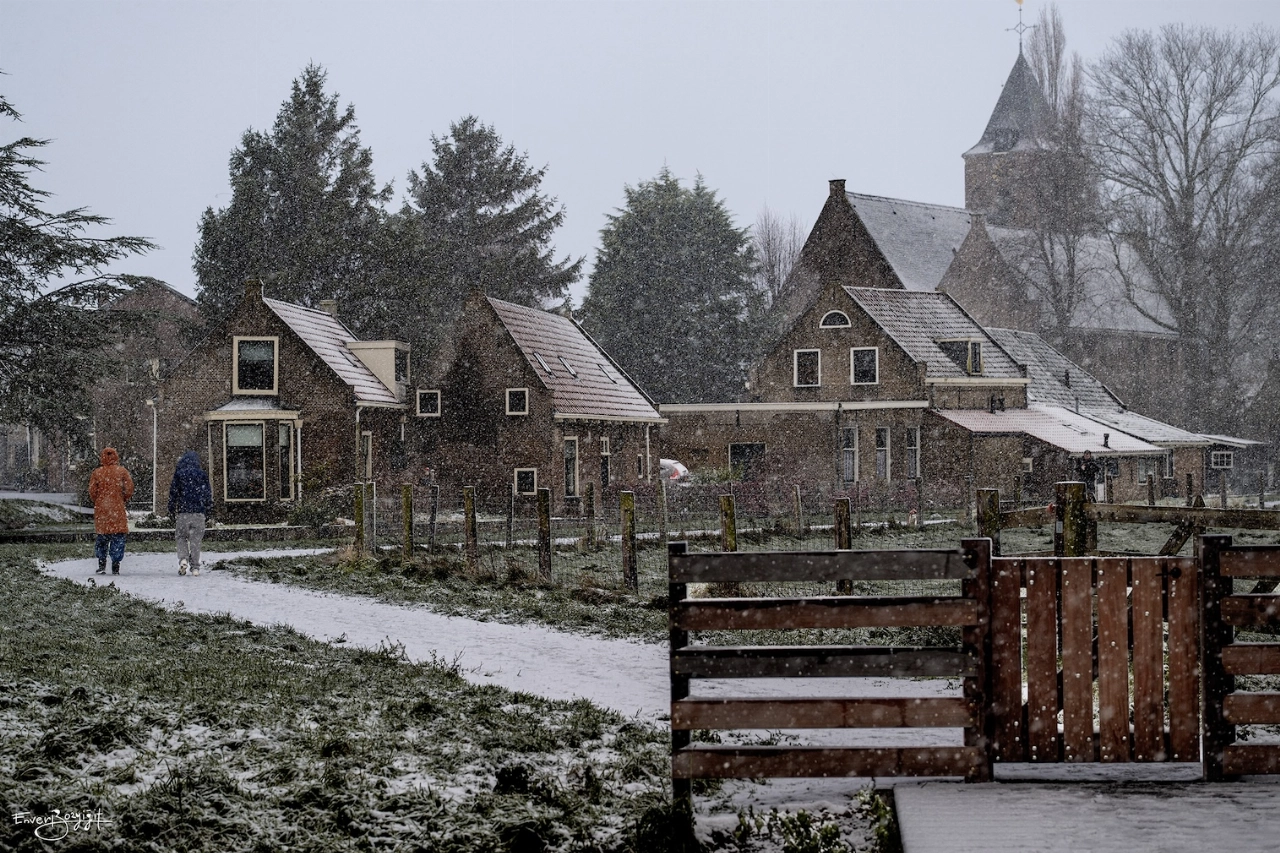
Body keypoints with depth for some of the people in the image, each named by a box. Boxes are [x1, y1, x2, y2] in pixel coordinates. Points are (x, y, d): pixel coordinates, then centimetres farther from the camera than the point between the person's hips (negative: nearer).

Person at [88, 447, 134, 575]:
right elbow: (129, 488, -3)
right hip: (118, 509, -1)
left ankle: (101, 564, 6)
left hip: (101, 509, 1)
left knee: (101, 537, 11)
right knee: (118, 538, 3)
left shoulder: (97, 472, 0)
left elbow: (92, 491, 0)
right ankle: (115, 566, 0)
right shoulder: (122, 471, -1)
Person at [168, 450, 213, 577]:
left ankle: (183, 559, -11)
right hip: (199, 513, 1)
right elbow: (208, 494, 8)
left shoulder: (179, 473, 2)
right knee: (195, 540, 6)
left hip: (183, 513, -1)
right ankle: (195, 567, 2)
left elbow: (173, 493, 2)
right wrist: (208, 512, 17)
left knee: (181, 537, 12)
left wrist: (172, 512, 10)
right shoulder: (202, 475, 6)